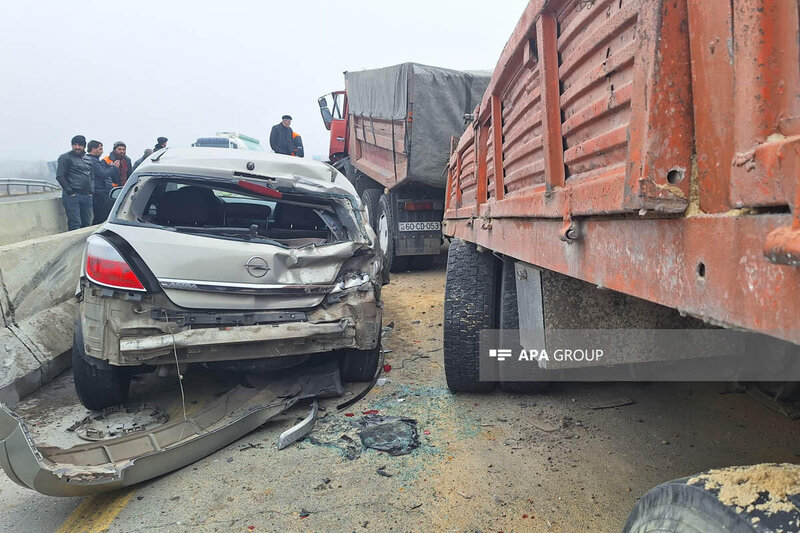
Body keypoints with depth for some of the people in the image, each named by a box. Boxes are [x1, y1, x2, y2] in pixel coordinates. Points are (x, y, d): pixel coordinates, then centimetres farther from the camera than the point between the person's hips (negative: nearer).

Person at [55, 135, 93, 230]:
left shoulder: (88, 159, 17)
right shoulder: (65, 157, -3)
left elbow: (92, 176, 25)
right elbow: (59, 176, -9)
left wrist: (91, 190, 11)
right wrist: (70, 192, -12)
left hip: (87, 196, 6)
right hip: (72, 196, -6)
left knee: (87, 224, 8)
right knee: (75, 225, -9)